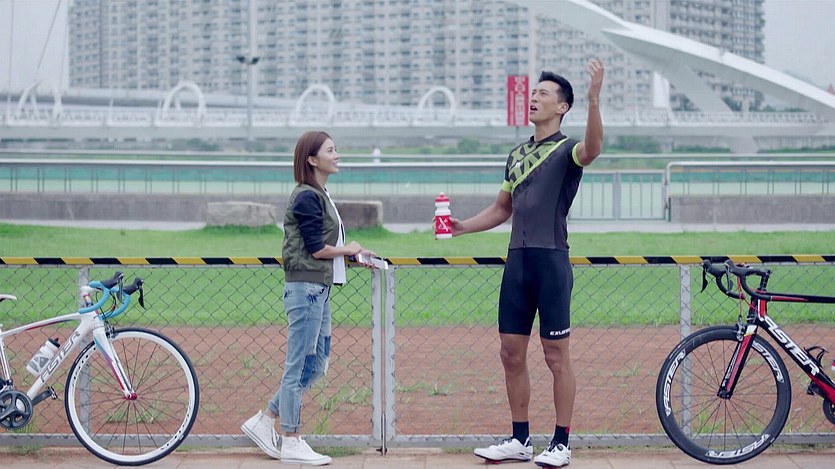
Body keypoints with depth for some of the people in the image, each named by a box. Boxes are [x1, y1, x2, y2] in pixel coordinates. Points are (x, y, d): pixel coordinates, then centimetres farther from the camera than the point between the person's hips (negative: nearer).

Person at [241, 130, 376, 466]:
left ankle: (263, 422, 21)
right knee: (300, 367, -3)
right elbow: (316, 249, -17)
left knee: (316, 365, 14)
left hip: (319, 290, 10)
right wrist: (349, 250, -1)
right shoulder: (307, 197, -14)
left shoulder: (319, 196, 17)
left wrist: (354, 254, 4)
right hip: (305, 289, -10)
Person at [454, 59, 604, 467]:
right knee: (512, 353, 9)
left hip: (551, 261, -7)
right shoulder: (517, 155, 18)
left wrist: (594, 100, -43)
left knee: (556, 354, -2)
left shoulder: (565, 150, -4)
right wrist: (462, 227, 12)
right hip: (517, 261, 7)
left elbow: (591, 150, -29)